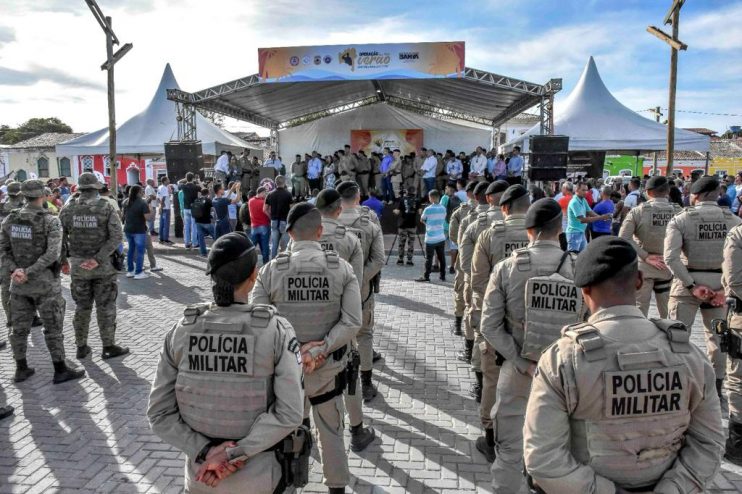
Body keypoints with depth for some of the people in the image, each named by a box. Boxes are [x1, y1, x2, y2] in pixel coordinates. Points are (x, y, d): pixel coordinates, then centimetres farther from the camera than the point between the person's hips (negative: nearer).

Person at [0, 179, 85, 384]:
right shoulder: (51, 221, -12)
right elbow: (53, 253, -21)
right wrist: (29, 273, -18)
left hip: (18, 283, 5)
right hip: (45, 282, -5)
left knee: (19, 327, 14)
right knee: (53, 327, 4)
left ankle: (21, 369, 24)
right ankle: (60, 370, 11)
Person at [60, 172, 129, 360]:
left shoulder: (68, 209, -1)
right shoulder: (106, 207, -9)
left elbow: (59, 237, 2)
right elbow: (116, 237, -17)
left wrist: (63, 260, 14)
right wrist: (98, 259, -17)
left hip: (77, 265, 3)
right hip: (103, 265, -3)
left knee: (82, 307, 15)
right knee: (105, 307, 6)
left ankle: (81, 347, 23)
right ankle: (109, 347, 13)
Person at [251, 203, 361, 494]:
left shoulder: (271, 270, -10)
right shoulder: (342, 268, -9)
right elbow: (352, 322, -16)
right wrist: (318, 350, -15)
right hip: (329, 366, 0)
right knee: (331, 432, 19)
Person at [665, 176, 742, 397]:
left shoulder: (681, 219, -10)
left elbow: (671, 258, -18)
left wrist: (692, 285, -13)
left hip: (687, 283, -3)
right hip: (719, 283, 3)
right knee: (717, 335, 16)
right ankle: (716, 386, 26)